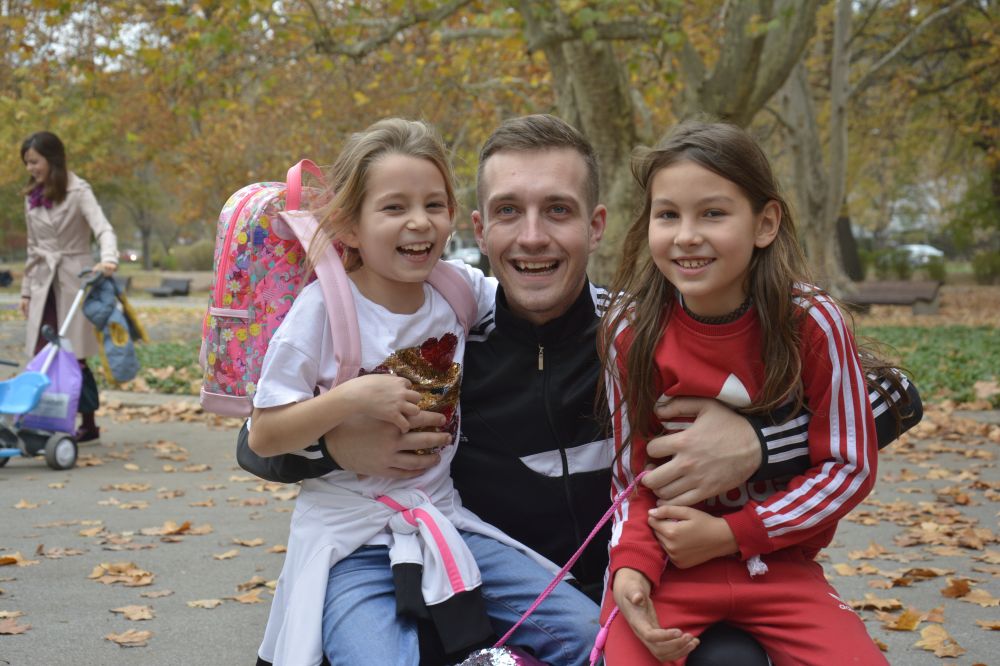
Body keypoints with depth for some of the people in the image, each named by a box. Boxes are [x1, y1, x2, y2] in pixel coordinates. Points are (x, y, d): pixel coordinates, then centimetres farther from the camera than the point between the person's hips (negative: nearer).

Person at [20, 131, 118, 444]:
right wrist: (26, 289, 16)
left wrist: (109, 259, -40)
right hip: (44, 285, 5)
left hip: (74, 281, -5)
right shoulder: (32, 197, 13)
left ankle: (88, 423, 8)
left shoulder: (78, 191, -6)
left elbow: (103, 229, -20)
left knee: (74, 357, -4)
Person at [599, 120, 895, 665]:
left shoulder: (811, 323, -12)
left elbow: (850, 466, -6)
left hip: (779, 566, 0)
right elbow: (635, 474, 0)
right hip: (668, 565, 0)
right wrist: (631, 566, -19)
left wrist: (728, 534, -13)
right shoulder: (631, 331, -8)